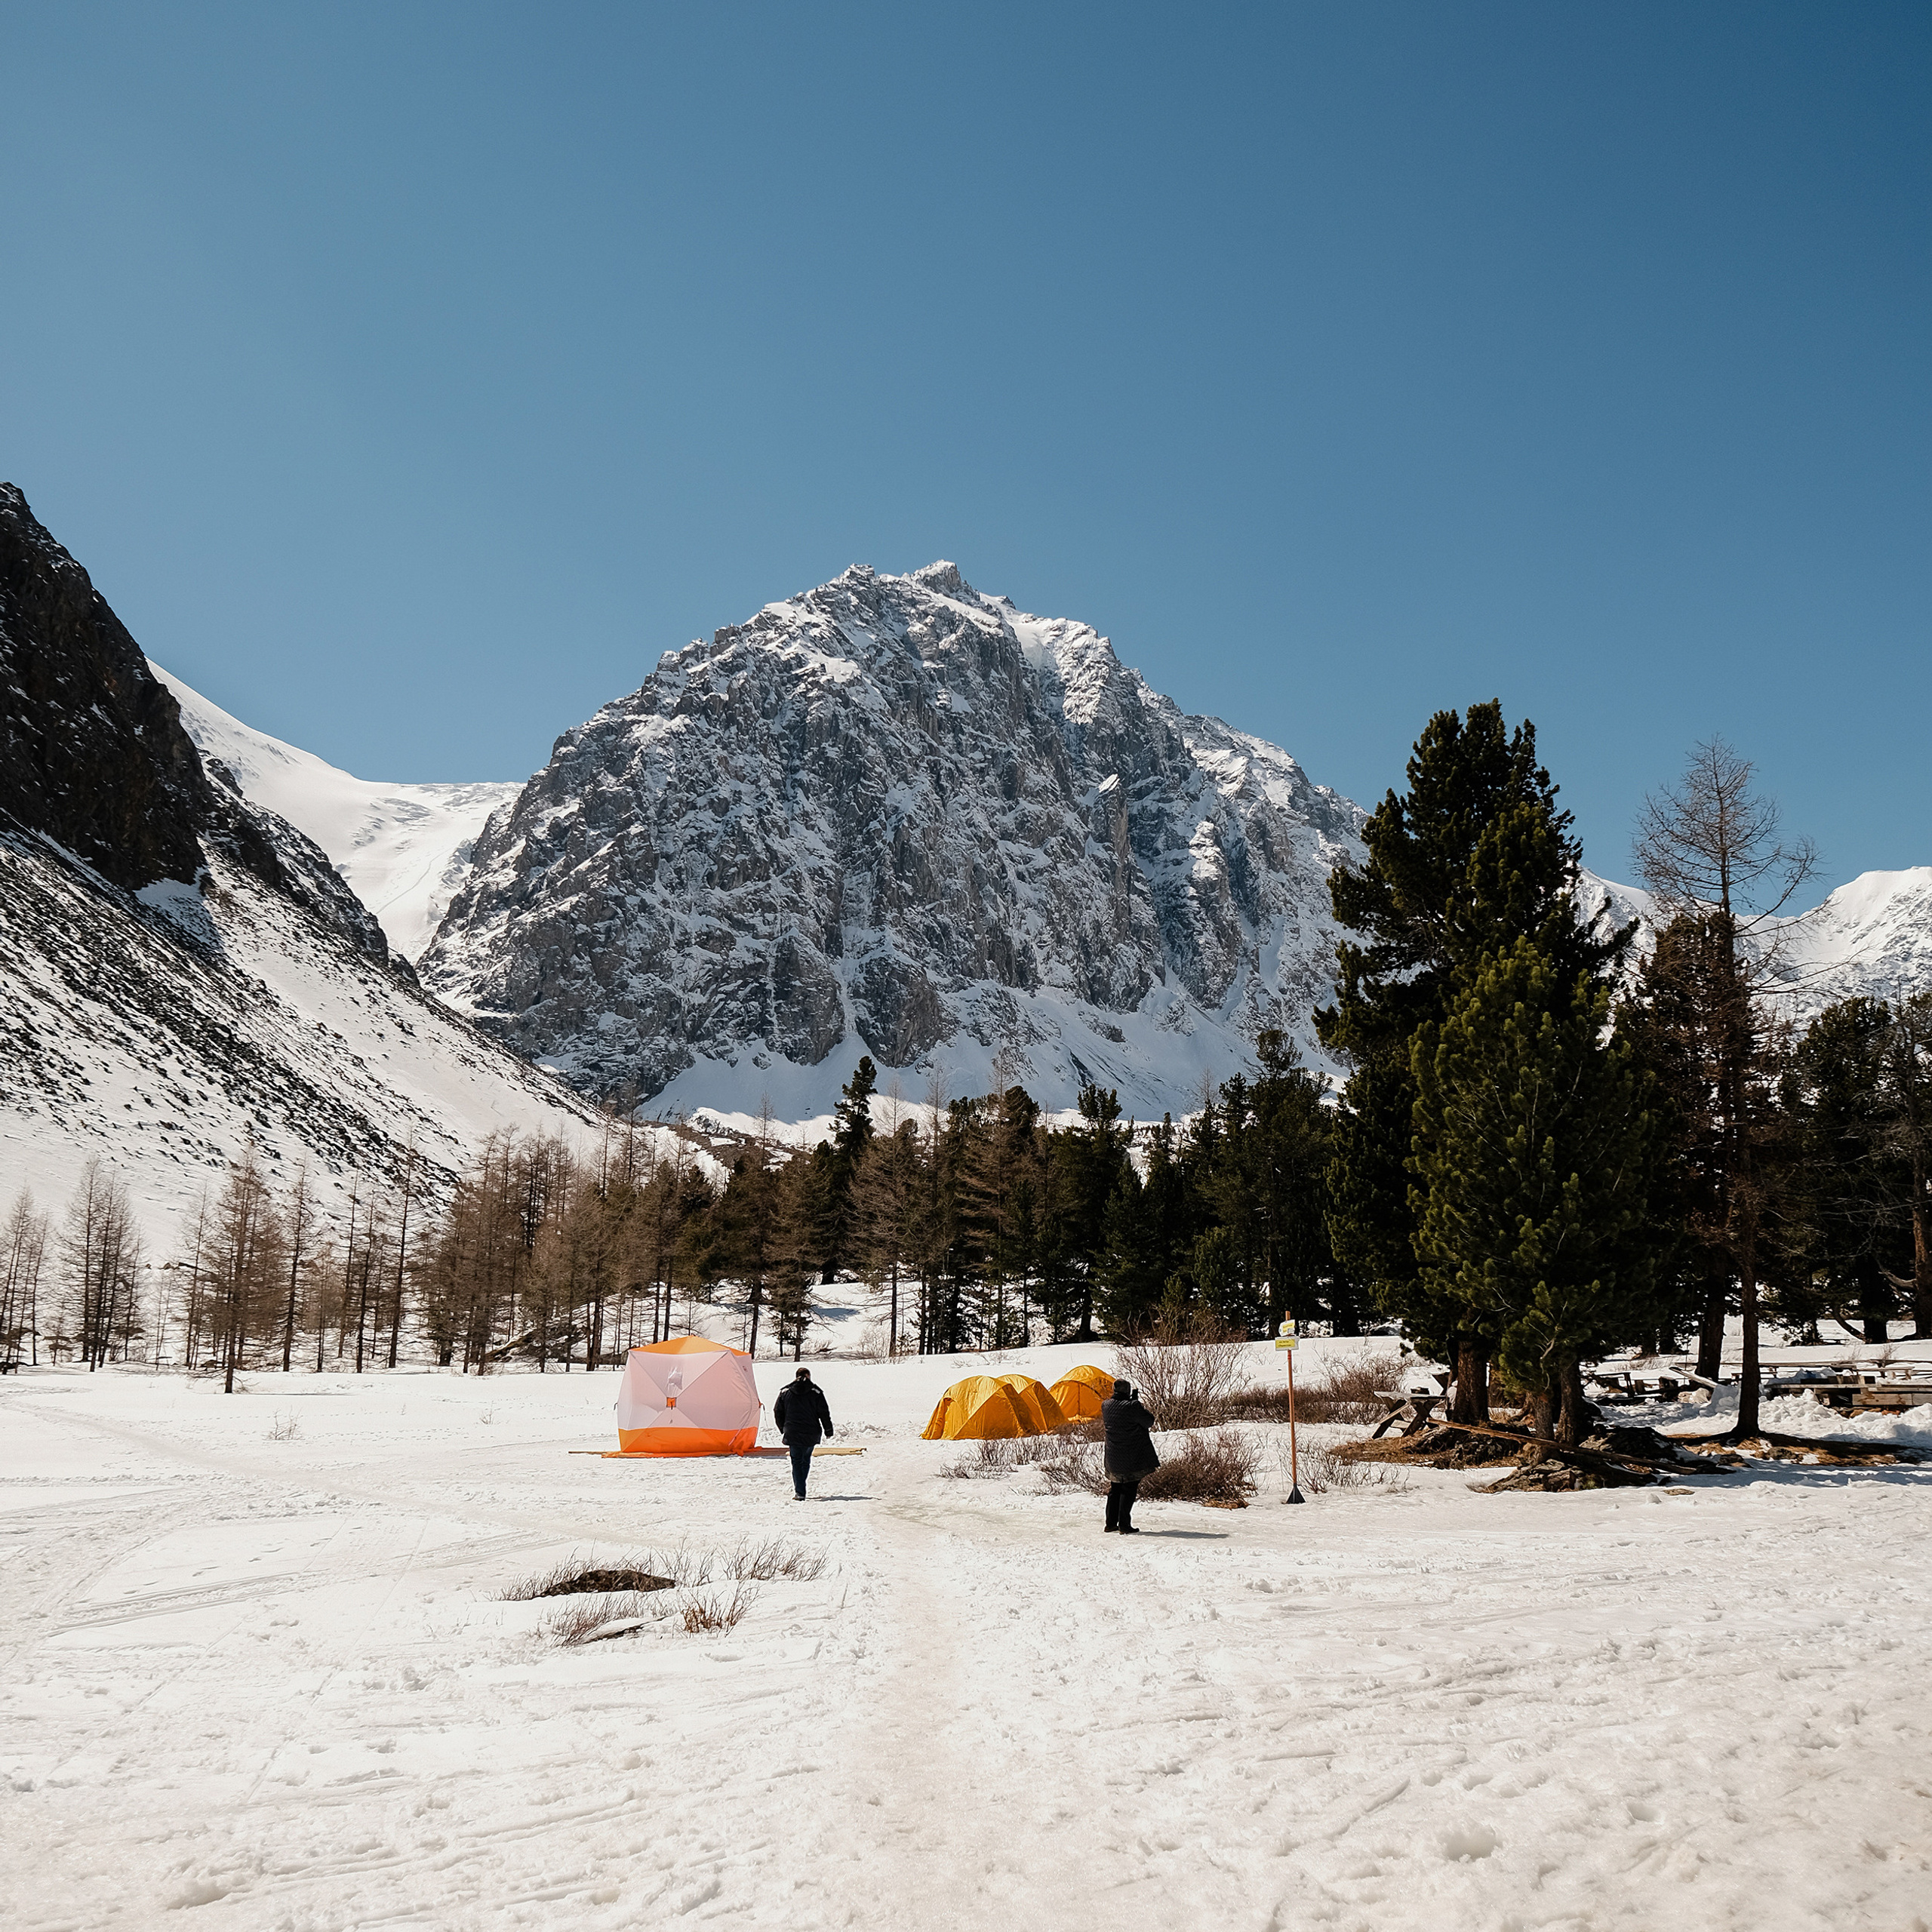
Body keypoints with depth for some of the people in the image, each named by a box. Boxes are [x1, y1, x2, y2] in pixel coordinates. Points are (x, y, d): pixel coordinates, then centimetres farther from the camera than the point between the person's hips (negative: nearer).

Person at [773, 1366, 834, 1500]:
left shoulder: (785, 1392, 4)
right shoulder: (815, 1392, -2)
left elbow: (777, 1412, 8)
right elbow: (824, 1413, -2)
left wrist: (783, 1429, 21)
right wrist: (828, 1431, 7)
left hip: (793, 1434, 0)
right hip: (811, 1434, 0)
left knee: (797, 1462, 3)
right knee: (806, 1460, 19)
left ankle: (800, 1492, -9)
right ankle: (800, 1488, 20)